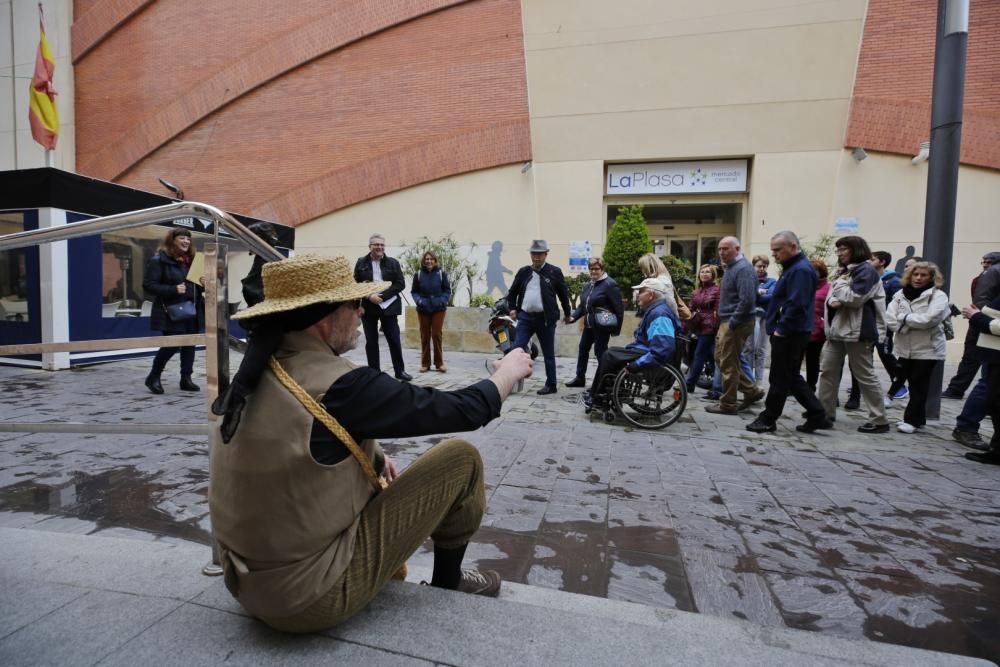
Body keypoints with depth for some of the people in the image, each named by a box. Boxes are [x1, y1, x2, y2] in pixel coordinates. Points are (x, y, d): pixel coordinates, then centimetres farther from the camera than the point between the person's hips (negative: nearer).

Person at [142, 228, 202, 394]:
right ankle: (153, 377, 14)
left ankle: (186, 378, 15)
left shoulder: (190, 259, 14)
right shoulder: (159, 260, -8)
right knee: (171, 345, -7)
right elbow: (148, 285, -12)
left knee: (189, 344, 7)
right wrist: (173, 289, -23)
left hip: (192, 310, 7)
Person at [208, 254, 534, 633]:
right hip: (313, 594, -8)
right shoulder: (339, 385, -26)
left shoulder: (258, 373, -2)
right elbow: (462, 410, -16)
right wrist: (509, 372, 1)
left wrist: (373, 457, 9)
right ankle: (447, 584, 20)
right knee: (461, 458, -4)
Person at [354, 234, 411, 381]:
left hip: (388, 306, -1)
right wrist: (369, 296, -15)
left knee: (394, 340, 1)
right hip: (368, 306, 1)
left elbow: (400, 284, -3)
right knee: (371, 341, 5)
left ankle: (400, 371, 11)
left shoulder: (393, 263, 3)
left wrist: (382, 296, -14)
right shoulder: (361, 262, 5)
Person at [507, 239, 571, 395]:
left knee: (548, 354, 7)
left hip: (546, 318, -2)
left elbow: (563, 294, 7)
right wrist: (512, 308, 5)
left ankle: (551, 385, 18)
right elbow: (513, 292, 18)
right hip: (525, 317, 2)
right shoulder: (523, 271, 9)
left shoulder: (554, 272, 1)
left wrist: (567, 314, 12)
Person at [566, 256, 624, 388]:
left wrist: (616, 328, -16)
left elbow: (618, 308, -14)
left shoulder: (609, 284, -12)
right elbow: (582, 305, 17)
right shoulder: (587, 286, 13)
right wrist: (573, 316, -1)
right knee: (583, 348, 15)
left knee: (600, 351, -3)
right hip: (589, 325, 9)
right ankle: (580, 378, 28)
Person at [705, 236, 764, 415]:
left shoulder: (743, 269, -15)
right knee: (721, 360, 16)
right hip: (727, 322, 10)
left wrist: (732, 323, -21)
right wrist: (724, 321, 16)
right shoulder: (731, 267, 16)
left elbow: (747, 300, -24)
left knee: (728, 364, -1)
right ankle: (751, 391, 24)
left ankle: (728, 405, 12)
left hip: (736, 324, -10)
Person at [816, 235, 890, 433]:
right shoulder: (844, 271, 18)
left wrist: (839, 285, -7)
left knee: (865, 376, -3)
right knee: (827, 370, 10)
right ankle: (825, 412, 19)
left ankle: (879, 421, 6)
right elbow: (831, 296, 16)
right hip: (837, 329, 9)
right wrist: (832, 301, -7)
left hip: (857, 331, -9)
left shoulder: (866, 270, -9)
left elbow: (854, 298, -20)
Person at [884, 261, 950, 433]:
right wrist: (913, 325, -16)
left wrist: (904, 317, -11)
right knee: (904, 379, 13)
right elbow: (889, 319, -5)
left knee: (918, 385, 0)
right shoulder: (900, 294, 5)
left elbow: (929, 319, -22)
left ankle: (912, 420, 9)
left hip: (927, 348, -5)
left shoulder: (938, 296, -7)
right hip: (905, 347, 5)